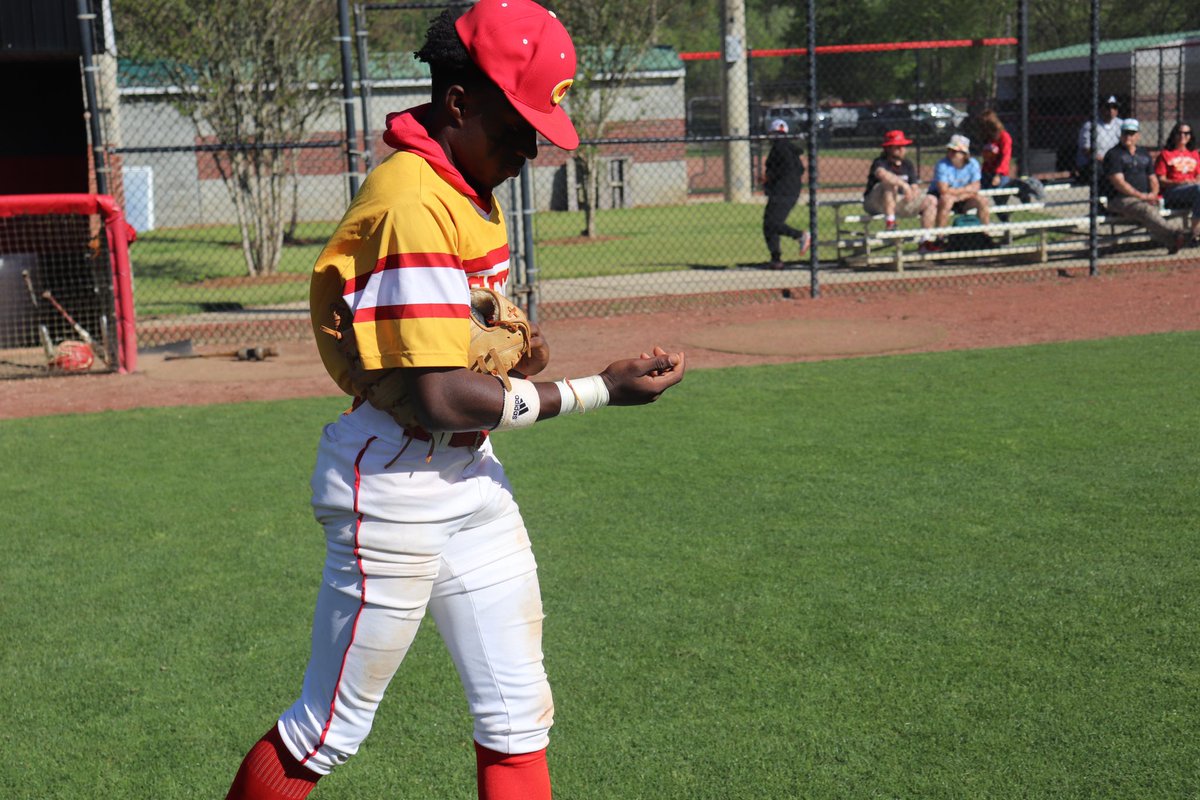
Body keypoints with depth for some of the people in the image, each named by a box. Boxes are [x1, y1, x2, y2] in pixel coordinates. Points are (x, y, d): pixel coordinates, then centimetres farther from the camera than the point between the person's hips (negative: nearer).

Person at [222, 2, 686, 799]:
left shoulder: (474, 188, 9)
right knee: (331, 730, 5)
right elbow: (439, 398, -26)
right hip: (394, 481, -9)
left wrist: (516, 350, 1)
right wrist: (599, 390, -20)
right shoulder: (411, 201, -21)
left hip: (470, 472, 9)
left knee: (519, 718, 12)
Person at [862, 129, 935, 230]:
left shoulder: (907, 165, 7)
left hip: (899, 203, 7)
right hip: (874, 203, -7)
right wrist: (904, 184, -49)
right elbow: (881, 173, -40)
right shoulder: (881, 162, -14)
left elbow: (914, 188, 1)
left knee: (931, 201, -5)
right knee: (890, 184, -36)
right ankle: (890, 223, -41)